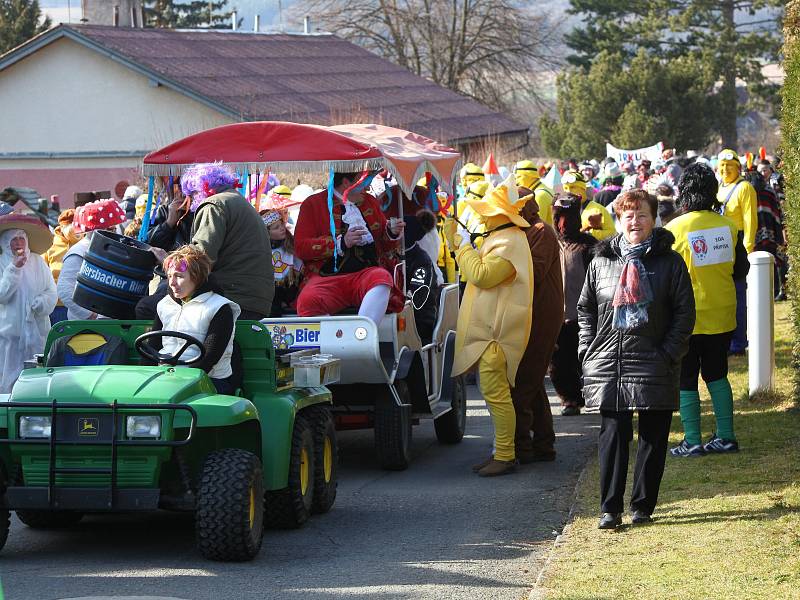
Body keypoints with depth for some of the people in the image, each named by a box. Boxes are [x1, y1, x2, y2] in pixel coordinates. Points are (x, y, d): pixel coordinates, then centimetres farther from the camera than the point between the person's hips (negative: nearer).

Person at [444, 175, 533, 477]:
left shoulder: (510, 244, -17)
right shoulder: (498, 239, 19)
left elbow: (481, 275, -23)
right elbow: (478, 273, 26)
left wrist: (463, 245, -14)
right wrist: (456, 242, 23)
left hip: (495, 334, -11)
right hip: (487, 330, 11)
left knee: (496, 393, -9)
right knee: (495, 393, 14)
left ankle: (505, 457, -6)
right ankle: (502, 452, 20)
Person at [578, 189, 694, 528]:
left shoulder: (670, 262, 2)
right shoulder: (601, 261, 10)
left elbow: (685, 312, 1)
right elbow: (585, 309, 15)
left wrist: (669, 354, -8)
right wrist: (588, 351, 4)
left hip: (654, 365, -1)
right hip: (608, 365, 1)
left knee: (653, 438, 4)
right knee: (613, 436, -1)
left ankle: (642, 506, 13)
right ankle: (610, 509, 1)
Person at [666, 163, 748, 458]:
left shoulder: (675, 229, -15)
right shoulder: (728, 226, -4)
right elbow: (741, 269, 6)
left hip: (688, 317, -4)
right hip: (722, 315, 4)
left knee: (685, 380, 6)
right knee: (717, 375, 17)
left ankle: (692, 441, 5)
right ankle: (725, 436, 16)